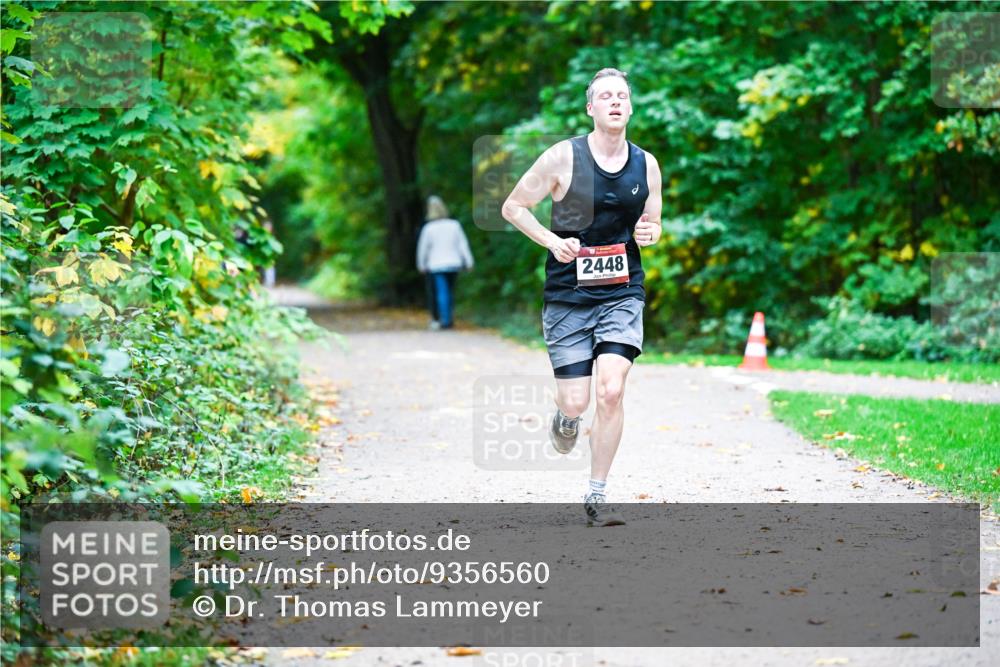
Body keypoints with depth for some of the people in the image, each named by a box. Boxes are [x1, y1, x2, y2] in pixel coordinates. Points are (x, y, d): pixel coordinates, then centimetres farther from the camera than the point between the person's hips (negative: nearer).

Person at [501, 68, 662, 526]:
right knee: (575, 401, -4)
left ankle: (597, 497, -2)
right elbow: (512, 207, 1)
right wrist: (552, 241, -14)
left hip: (622, 294, 2)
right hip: (567, 295, -2)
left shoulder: (646, 165, 6)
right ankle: (565, 418, 37)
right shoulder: (563, 157, -6)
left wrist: (648, 234, -5)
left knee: (611, 389, -16)